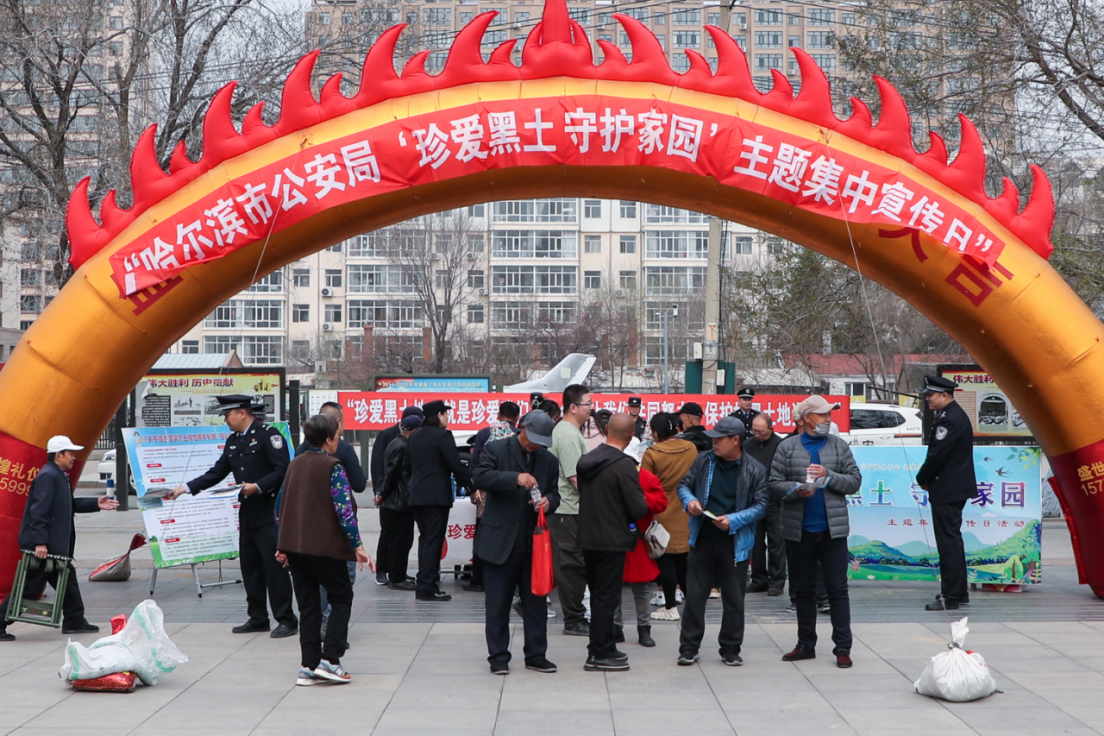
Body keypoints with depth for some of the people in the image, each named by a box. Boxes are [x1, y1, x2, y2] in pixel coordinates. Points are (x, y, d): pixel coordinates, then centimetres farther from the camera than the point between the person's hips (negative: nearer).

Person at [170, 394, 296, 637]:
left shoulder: (268, 434, -9)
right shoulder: (232, 441, 15)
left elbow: (282, 469, -16)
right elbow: (216, 473, 17)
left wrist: (258, 486, -23)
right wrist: (186, 488, 10)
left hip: (269, 513, -8)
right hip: (247, 514, 8)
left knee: (274, 567, -7)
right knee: (250, 567, 11)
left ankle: (286, 620, -1)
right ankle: (257, 618, 20)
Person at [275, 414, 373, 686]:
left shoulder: (295, 464, 11)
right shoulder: (333, 467, -10)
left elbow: (280, 507, 14)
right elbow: (344, 509, -17)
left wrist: (282, 546, 20)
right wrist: (357, 545, -14)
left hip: (294, 545, 6)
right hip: (324, 546, -6)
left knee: (308, 604, 10)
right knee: (341, 597, 7)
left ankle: (308, 667, 7)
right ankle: (329, 659, -3)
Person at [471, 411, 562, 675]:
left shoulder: (549, 460, 10)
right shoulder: (496, 450, -2)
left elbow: (555, 493, 16)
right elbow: (480, 477, -16)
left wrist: (549, 501, -8)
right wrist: (515, 478, -27)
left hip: (534, 542, 4)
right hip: (500, 541, -4)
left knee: (536, 601, 8)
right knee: (498, 603, 3)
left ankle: (536, 655, 18)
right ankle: (498, 656, 12)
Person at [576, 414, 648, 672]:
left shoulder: (586, 460, 4)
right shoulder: (623, 465, -18)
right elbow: (639, 508, -18)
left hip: (588, 539, 7)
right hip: (612, 541, -7)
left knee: (599, 595, 16)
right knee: (606, 597, 0)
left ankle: (604, 648, 26)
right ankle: (600, 654, 5)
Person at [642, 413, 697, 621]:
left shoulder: (652, 454, -16)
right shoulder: (691, 448, -2)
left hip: (663, 515, -5)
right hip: (686, 514, 5)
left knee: (665, 559, 3)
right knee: (685, 559, 15)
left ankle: (670, 607, 6)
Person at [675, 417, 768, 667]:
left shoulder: (755, 470, -5)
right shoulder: (704, 461, 3)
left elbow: (761, 505, -6)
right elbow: (684, 484, 12)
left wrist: (733, 520, -18)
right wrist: (689, 500, -11)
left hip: (735, 543, -2)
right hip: (702, 540, 2)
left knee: (734, 599, 7)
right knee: (694, 595, 4)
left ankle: (731, 650, 20)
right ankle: (689, 648, 12)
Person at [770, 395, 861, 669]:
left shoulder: (839, 446, 4)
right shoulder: (787, 447, 2)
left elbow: (854, 481, 2)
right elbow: (775, 483, 0)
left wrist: (829, 476, -13)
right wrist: (796, 490, -18)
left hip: (833, 529, -1)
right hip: (799, 531, 1)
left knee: (837, 588, -1)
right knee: (803, 589, 10)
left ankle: (843, 647, 3)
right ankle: (806, 644, 20)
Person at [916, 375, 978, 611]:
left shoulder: (949, 420, -19)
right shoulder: (955, 415, 15)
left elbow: (937, 456, -20)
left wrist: (922, 479, -6)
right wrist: (926, 478, 8)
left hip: (947, 491, -11)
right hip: (955, 488, 11)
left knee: (948, 542, -8)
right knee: (952, 540, 17)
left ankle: (950, 597, -6)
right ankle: (959, 591, 25)